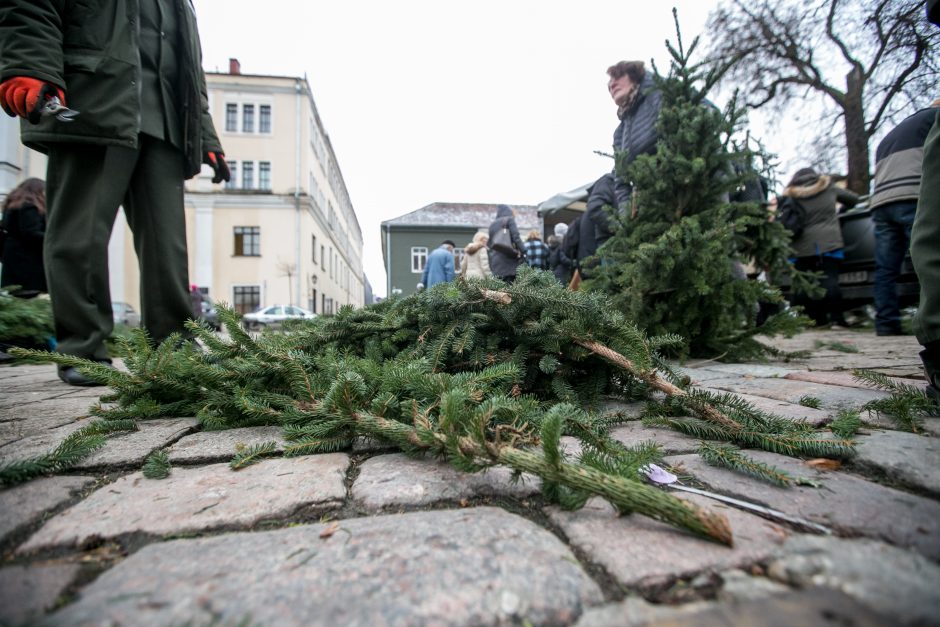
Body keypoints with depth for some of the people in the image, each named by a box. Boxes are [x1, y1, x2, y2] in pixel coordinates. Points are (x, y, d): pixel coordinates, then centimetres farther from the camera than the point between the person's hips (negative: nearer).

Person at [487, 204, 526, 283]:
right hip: (508, 257, -5)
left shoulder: (492, 224, 19)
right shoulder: (509, 220, 3)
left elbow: (489, 244, 20)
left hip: (495, 261, 5)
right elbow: (516, 237, -10)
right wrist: (524, 252, -10)